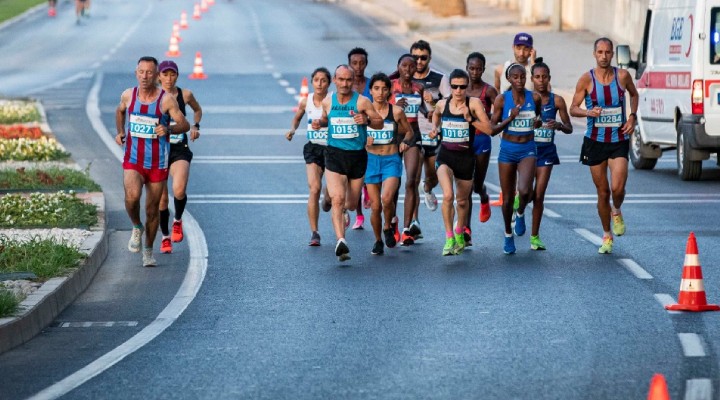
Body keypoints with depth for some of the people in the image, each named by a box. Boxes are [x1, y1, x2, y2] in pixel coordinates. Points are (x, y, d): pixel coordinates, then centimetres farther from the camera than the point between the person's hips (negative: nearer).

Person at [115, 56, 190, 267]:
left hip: (158, 163, -1)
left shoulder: (166, 99, -9)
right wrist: (119, 132, 9)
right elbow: (120, 110, 24)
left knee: (152, 209, 7)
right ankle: (137, 228, 5)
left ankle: (148, 251, 28)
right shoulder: (128, 95, 0)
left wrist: (168, 129, -26)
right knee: (132, 196, -26)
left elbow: (184, 124, -7)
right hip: (132, 160, 1)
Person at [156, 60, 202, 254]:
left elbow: (198, 110, 21)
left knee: (179, 190, -25)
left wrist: (195, 126, 5)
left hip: (179, 150, 0)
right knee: (162, 198, 3)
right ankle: (165, 238, 23)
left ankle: (178, 220, 6)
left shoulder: (185, 95, 1)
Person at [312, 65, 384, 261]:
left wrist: (367, 120, -23)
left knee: (351, 204, 13)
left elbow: (380, 123, -3)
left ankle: (344, 210, 51)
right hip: (334, 154, 0)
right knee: (337, 198, -20)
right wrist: (319, 123, 0)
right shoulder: (327, 102, 3)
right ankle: (340, 241, -25)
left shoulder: (362, 101, -6)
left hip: (357, 155, 0)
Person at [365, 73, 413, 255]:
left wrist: (404, 141, -7)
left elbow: (409, 132, 13)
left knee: (387, 198, -24)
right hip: (371, 160, 1)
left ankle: (389, 226, 6)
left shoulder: (396, 112, 0)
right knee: (375, 206, 0)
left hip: (391, 160, -1)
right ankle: (378, 240, 22)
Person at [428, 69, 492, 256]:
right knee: (448, 195, -24)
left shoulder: (474, 103, -8)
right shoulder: (442, 104, 0)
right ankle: (449, 238, -14)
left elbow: (489, 129, -14)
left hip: (466, 158, 0)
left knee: (462, 201, 16)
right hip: (445, 156, 0)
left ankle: (460, 232, 44)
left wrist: (470, 119, -25)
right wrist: (435, 128, 8)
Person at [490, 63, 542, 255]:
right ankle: (508, 235, 27)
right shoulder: (502, 99, -5)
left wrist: (538, 122, -4)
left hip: (528, 149, 0)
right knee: (507, 198, 6)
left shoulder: (534, 98, -1)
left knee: (524, 191, -23)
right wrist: (510, 118, -17)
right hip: (508, 150, 0)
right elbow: (492, 129, -3)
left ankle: (520, 213, 13)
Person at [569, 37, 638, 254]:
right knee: (602, 192, 5)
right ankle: (607, 236, 22)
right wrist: (588, 112, -22)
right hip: (595, 141, 0)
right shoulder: (587, 79, -6)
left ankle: (616, 212, 19)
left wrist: (632, 117, 4)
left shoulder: (623, 76, -2)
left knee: (617, 188, -16)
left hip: (619, 141, 0)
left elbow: (634, 94, 19)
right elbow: (573, 108, -1)